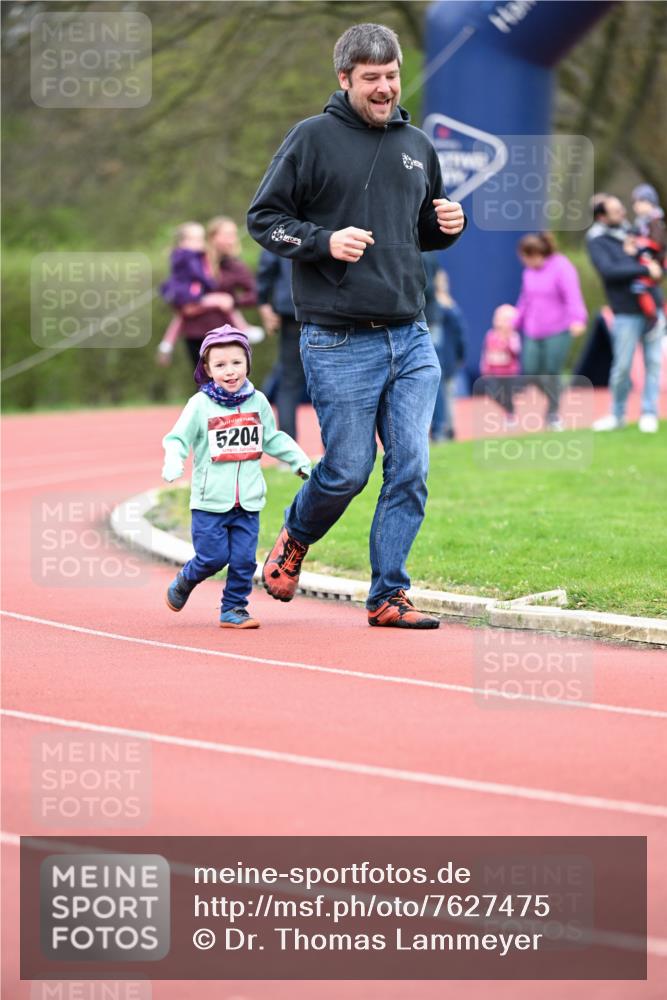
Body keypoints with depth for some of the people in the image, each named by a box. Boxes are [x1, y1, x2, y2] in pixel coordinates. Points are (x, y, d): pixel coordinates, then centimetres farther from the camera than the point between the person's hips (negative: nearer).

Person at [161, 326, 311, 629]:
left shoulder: (258, 402, 8)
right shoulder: (200, 404, -4)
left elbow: (273, 440, 22)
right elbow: (177, 439, -8)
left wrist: (301, 462, 20)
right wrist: (173, 463, -27)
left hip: (247, 501, 3)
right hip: (210, 501, -3)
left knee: (244, 559, -1)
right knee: (213, 556, -3)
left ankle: (234, 609, 12)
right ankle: (183, 582, 25)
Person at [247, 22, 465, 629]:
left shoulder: (417, 146, 15)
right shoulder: (313, 139, -2)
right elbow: (263, 218, -1)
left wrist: (448, 226, 4)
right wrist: (323, 241, -16)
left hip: (411, 339, 5)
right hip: (340, 343, -5)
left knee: (411, 469, -2)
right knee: (348, 469, -1)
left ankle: (389, 595, 5)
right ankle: (296, 538, 29)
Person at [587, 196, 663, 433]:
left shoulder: (629, 232, 15)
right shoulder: (597, 241, -2)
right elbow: (609, 270, -18)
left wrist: (657, 267, -1)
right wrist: (645, 270, -18)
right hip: (626, 313, -5)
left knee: (653, 362, 2)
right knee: (622, 365, -2)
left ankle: (649, 414, 8)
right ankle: (617, 415, 14)